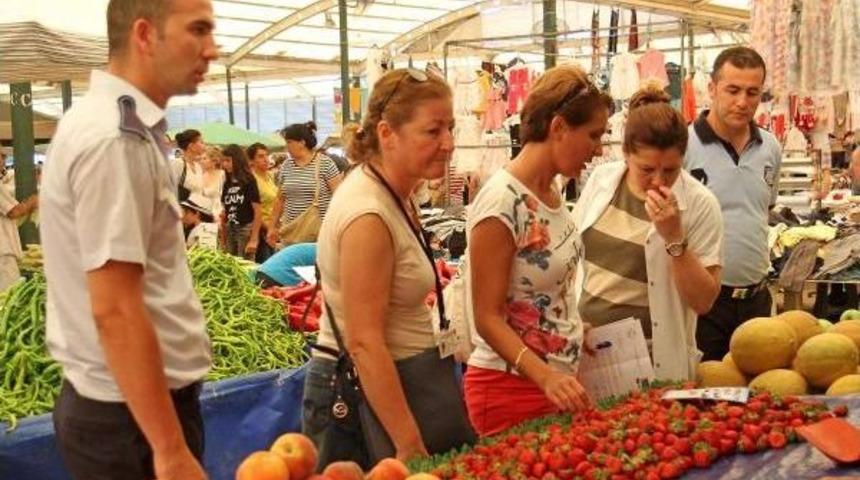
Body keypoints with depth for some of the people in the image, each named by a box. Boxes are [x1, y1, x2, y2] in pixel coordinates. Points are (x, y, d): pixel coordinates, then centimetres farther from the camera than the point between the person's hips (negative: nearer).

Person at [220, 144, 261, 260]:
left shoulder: (249, 181, -7)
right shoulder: (227, 183, 10)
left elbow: (258, 211, -9)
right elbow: (225, 211, 15)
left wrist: (254, 238, -14)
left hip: (246, 230, -6)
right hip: (230, 231, 6)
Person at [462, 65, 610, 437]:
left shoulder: (551, 193, 6)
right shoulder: (502, 201, -19)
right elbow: (488, 319, -20)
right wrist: (546, 377, -29)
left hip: (558, 381, 8)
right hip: (512, 388, -8)